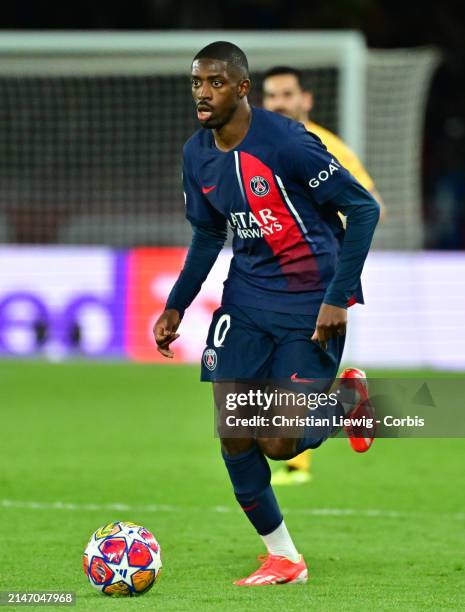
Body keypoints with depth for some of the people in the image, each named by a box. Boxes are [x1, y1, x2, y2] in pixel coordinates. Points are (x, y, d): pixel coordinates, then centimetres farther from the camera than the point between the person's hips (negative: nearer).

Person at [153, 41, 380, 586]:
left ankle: (347, 403, 21)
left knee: (277, 445, -11)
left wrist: (339, 298, -20)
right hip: (247, 300, 6)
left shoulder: (286, 143, -20)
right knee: (231, 427, -6)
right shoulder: (197, 156, 1)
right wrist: (175, 307, 10)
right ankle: (282, 558, 8)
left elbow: (363, 209, -17)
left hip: (310, 307, -6)